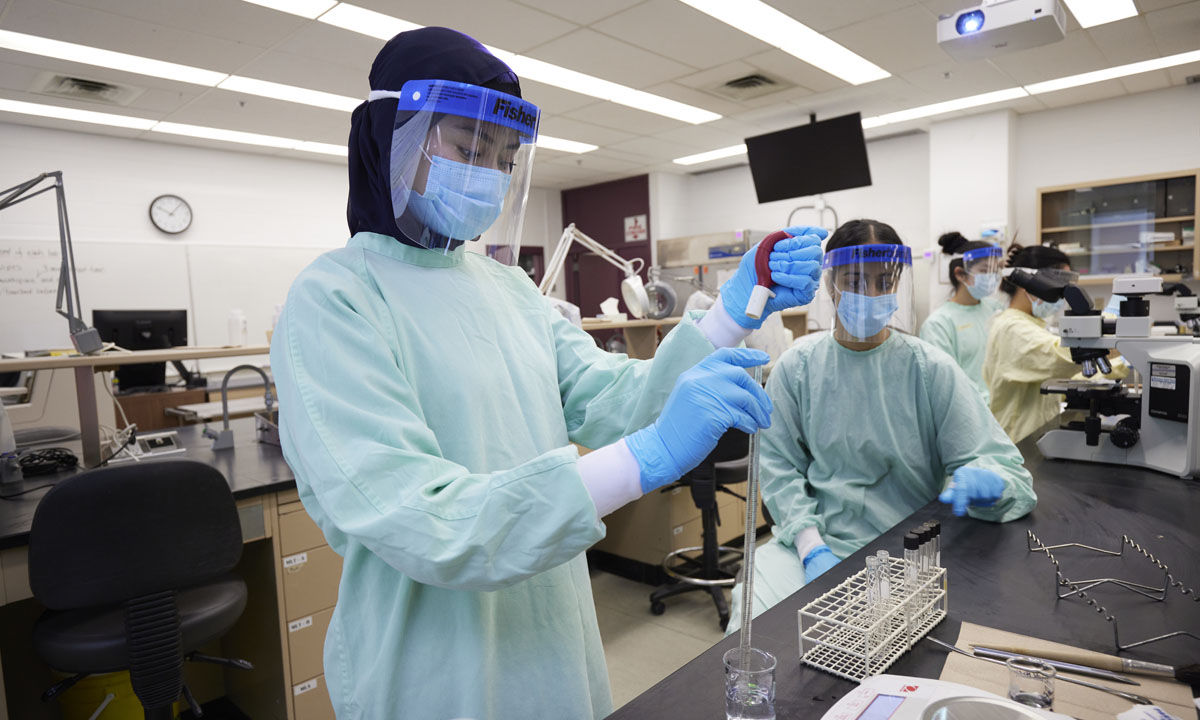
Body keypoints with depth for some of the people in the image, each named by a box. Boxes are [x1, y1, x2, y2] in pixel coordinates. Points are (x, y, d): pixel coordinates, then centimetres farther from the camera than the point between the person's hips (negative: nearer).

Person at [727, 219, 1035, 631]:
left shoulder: (931, 370, -2)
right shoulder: (798, 365, 0)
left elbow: (1010, 471, -4)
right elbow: (778, 465, -3)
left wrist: (986, 481, -28)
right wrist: (811, 546, -16)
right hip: (813, 539, 1)